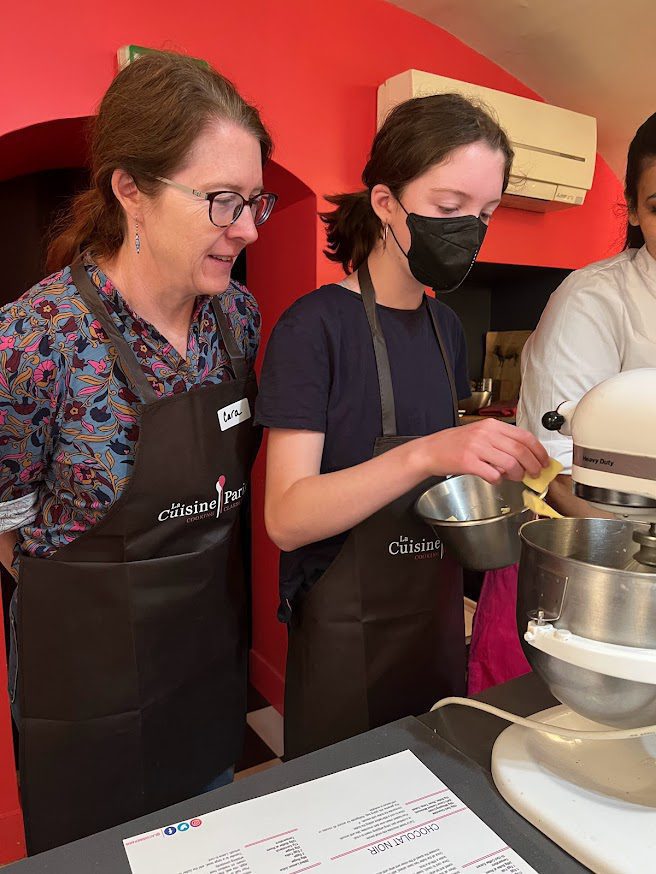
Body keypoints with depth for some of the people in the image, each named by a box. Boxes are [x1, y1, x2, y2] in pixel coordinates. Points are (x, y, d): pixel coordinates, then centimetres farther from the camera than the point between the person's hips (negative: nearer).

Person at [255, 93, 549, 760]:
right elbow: (286, 518, -22)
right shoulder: (316, 326, -16)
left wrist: (500, 465, -2)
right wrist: (426, 454, -32)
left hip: (436, 622, 6)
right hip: (345, 634, -6)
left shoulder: (445, 328, 5)